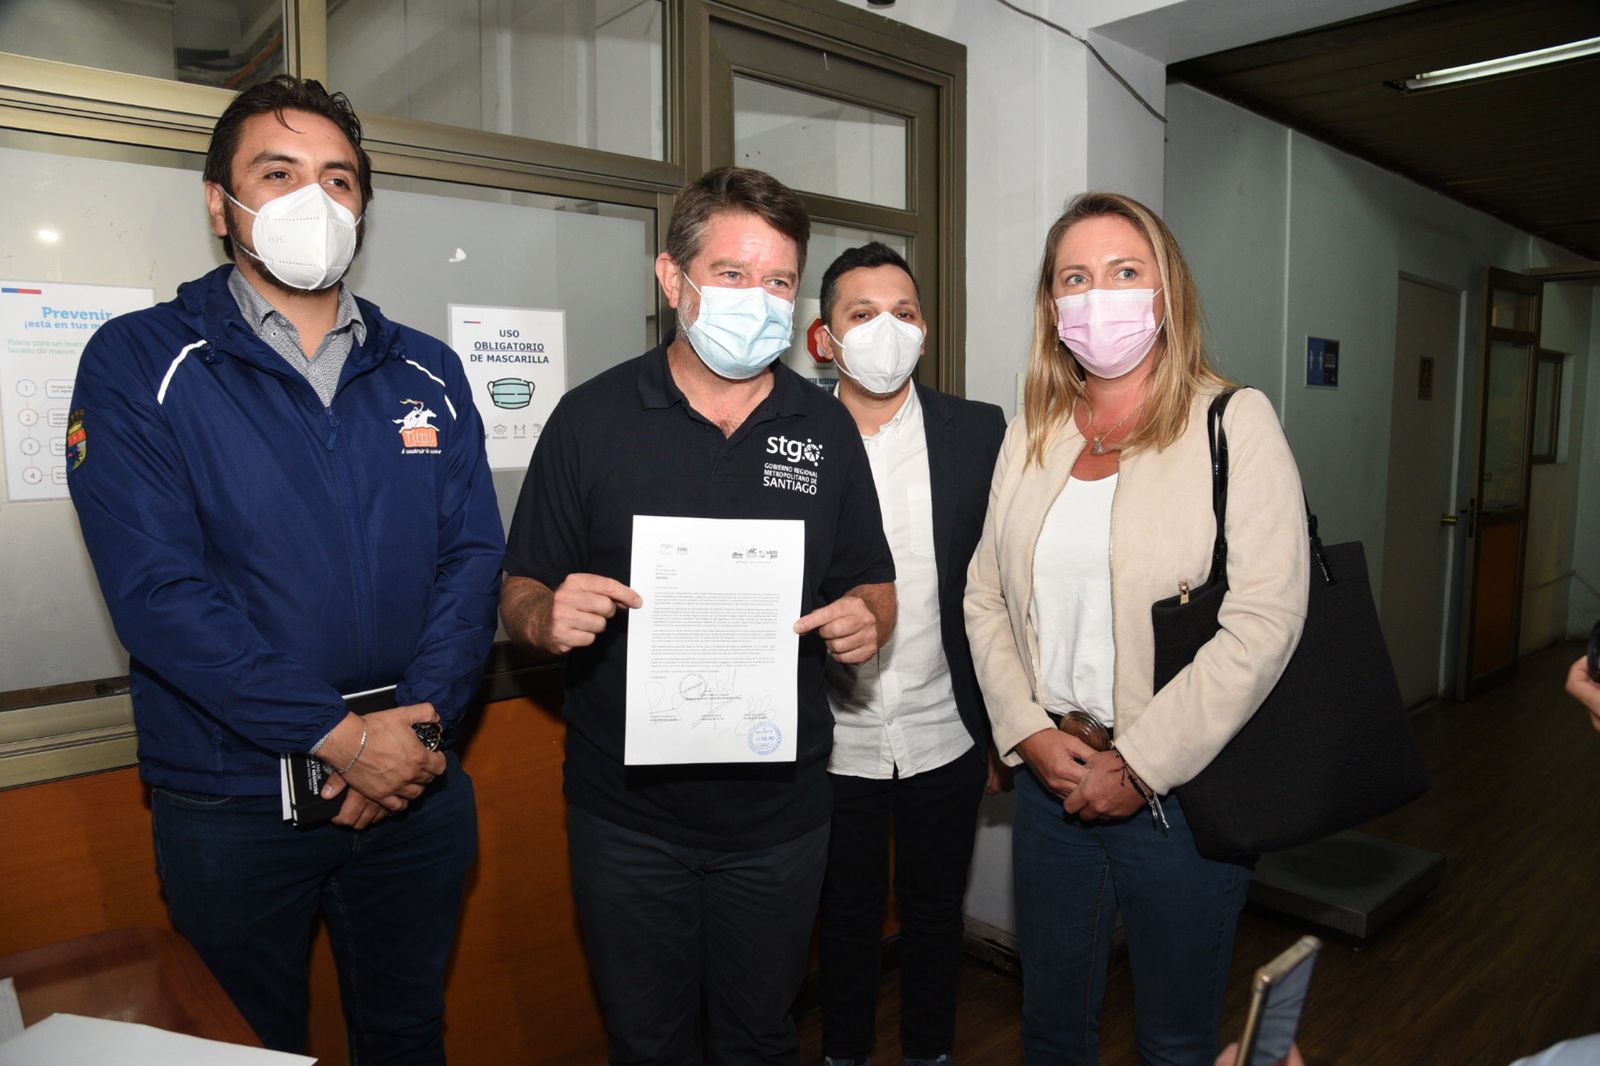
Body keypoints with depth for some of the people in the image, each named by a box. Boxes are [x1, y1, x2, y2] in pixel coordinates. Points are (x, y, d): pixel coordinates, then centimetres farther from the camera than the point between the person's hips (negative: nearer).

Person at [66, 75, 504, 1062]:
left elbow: (474, 559, -1)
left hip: (419, 787, 3)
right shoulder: (139, 364, -6)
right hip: (232, 799, -3)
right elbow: (157, 590, -16)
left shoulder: (428, 375, 6)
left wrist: (424, 719, -15)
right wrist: (342, 737, -20)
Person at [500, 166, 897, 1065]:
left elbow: (875, 586, 7)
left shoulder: (827, 428, 1)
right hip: (628, 813, -1)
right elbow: (521, 594, -2)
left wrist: (865, 620, -15)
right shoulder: (593, 418, -6)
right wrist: (546, 618, -24)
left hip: (780, 814, 2)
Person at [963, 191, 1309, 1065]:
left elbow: (1263, 622, -16)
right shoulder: (1032, 435, 6)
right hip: (1049, 776, 4)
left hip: (1182, 789, -3)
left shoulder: (1235, 422, -8)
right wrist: (1029, 732, -5)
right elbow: (984, 596, 7)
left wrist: (1138, 765, -16)